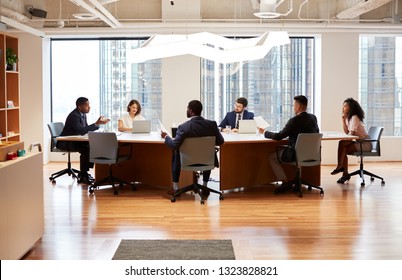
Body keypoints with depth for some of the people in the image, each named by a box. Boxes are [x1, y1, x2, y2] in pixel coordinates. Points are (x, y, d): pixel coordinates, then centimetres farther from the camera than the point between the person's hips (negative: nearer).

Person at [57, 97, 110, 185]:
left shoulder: (83, 114, 7)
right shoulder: (74, 116, -22)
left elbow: (86, 129, 11)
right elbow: (82, 131, -32)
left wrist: (99, 123, -5)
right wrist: (97, 123, -30)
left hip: (74, 141, 9)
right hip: (65, 143, -9)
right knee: (85, 149, -30)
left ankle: (84, 173, -3)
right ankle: (83, 176, -21)